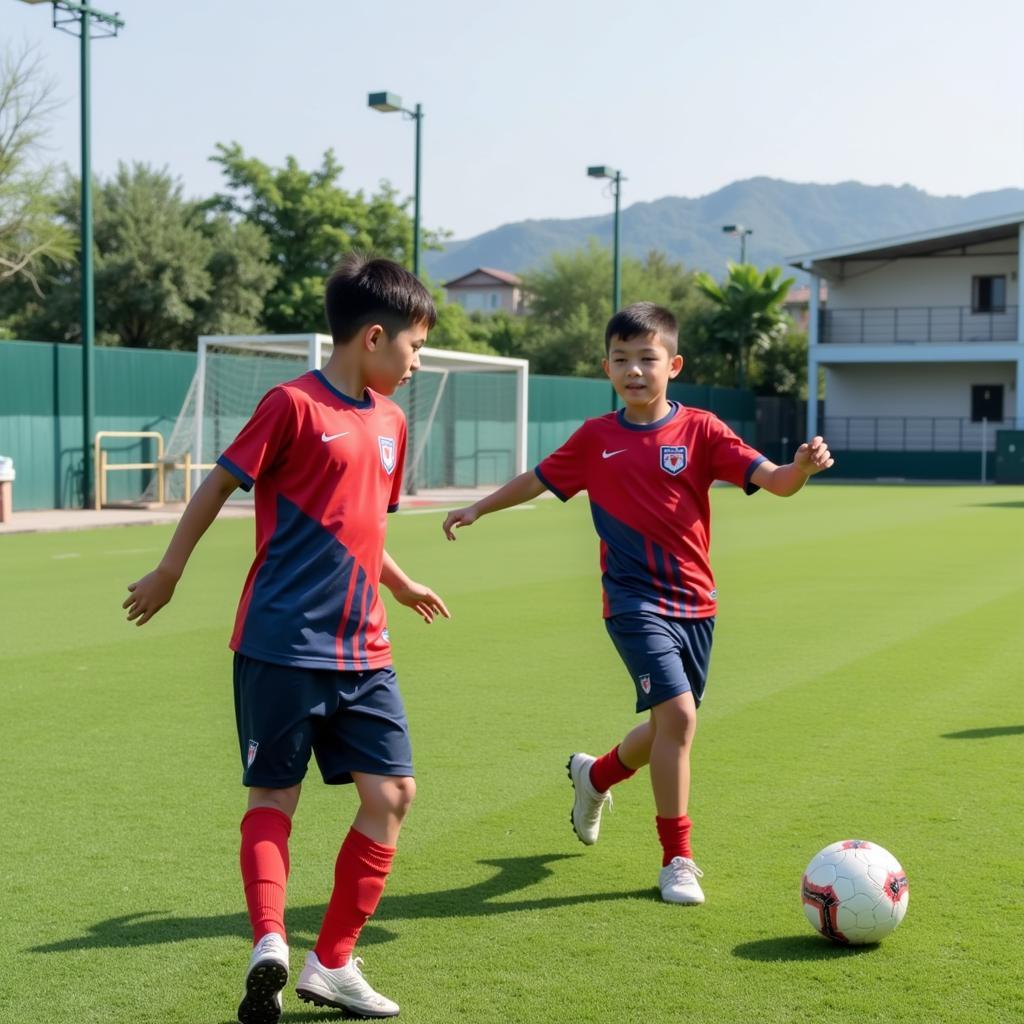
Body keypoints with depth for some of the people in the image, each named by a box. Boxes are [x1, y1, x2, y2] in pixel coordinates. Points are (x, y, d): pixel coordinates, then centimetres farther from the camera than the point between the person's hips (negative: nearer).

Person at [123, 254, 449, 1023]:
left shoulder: (390, 422, 12)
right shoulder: (295, 405, -10)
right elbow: (221, 483, -3)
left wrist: (402, 585, 37)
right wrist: (170, 572, 4)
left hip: (362, 650, 7)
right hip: (283, 644, -6)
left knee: (392, 792, 3)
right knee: (274, 796, -1)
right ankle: (270, 946, -4)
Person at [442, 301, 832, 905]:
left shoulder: (700, 430, -2)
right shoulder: (596, 438, 1)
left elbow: (774, 481, -11)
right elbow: (540, 480, 18)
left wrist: (803, 467, -32)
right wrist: (479, 509, 24)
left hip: (695, 602, 2)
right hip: (635, 601, -2)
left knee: (670, 728, 14)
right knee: (678, 715, -18)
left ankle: (596, 775, 47)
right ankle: (678, 858, -4)